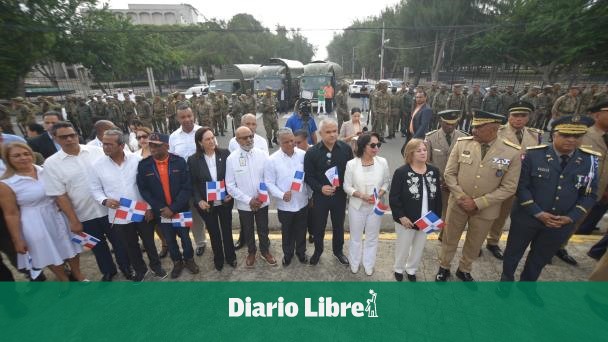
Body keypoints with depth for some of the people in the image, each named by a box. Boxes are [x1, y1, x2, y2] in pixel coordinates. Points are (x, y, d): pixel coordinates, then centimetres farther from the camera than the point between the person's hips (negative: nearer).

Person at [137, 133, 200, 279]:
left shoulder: (179, 161, -12)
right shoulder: (143, 165, -8)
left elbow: (187, 187, -13)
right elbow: (143, 190, -4)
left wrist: (173, 208, -17)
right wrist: (159, 208, -12)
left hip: (181, 209, -1)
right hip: (161, 211, 2)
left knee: (185, 236, 15)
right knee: (169, 239, 18)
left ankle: (189, 259, 39)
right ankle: (177, 262, 41)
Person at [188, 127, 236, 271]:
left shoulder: (225, 154, -9)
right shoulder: (193, 160, -9)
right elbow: (193, 184, -3)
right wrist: (199, 201, -14)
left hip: (225, 201, 0)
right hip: (207, 203, 0)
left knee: (227, 230, 17)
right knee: (213, 232, 18)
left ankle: (230, 257, 39)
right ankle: (218, 258, 40)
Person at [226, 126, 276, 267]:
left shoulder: (262, 154, -9)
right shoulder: (231, 159, -12)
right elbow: (230, 186, -10)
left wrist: (261, 197, -13)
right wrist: (248, 200, -15)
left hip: (262, 202, 1)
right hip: (244, 204, 0)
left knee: (263, 229, 18)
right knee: (247, 231, 20)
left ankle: (265, 251, 44)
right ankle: (251, 252, 46)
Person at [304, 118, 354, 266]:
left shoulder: (346, 148, -7)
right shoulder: (311, 152, -12)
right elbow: (308, 176, -7)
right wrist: (320, 188, -21)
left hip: (340, 195, 2)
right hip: (320, 196, -1)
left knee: (338, 225, 19)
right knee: (319, 226, 16)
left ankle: (338, 250, 44)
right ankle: (318, 251, 42)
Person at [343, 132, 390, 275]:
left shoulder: (383, 162, -11)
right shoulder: (351, 164, -16)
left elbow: (386, 182, 2)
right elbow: (347, 186, -9)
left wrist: (380, 194, -16)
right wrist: (362, 195, -22)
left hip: (376, 206, 2)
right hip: (357, 206, -1)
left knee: (372, 237, 18)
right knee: (356, 237, 17)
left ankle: (368, 265, 41)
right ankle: (354, 264, 42)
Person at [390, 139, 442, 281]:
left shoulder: (434, 171, -1)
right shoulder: (401, 172, -17)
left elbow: (438, 196, 6)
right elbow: (393, 198, -16)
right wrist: (401, 216, -20)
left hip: (426, 220, 5)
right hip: (406, 220, -4)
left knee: (419, 247, 20)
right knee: (403, 246, 13)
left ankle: (411, 269, 44)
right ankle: (399, 269, 39)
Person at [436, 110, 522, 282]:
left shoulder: (512, 152, -12)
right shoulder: (462, 143, -10)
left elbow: (509, 188, -10)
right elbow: (449, 174, -5)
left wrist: (478, 203, -16)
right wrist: (462, 198, -14)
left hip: (486, 210, 0)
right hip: (457, 204, 0)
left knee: (474, 244, 20)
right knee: (449, 239, 17)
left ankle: (464, 270, 45)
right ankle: (444, 267, 40)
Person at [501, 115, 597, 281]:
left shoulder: (590, 159, -4)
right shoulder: (533, 155, -13)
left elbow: (589, 194, 2)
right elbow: (521, 187, -12)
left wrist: (571, 218, -10)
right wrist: (538, 213, -17)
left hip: (562, 223, 3)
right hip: (526, 217, -3)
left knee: (541, 258, 21)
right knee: (513, 252, 15)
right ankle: (506, 279, 39)